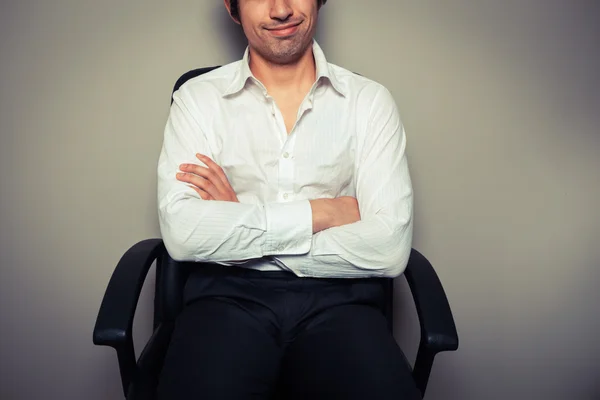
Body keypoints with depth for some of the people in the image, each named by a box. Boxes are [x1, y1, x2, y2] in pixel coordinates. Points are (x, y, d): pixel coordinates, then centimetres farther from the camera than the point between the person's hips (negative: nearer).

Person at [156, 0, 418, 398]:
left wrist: (239, 223, -8)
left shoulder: (371, 101, 5)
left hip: (338, 299, 1)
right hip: (229, 295, 0)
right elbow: (181, 233, -10)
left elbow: (390, 248, -7)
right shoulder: (197, 98, 6)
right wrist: (317, 212, -8)